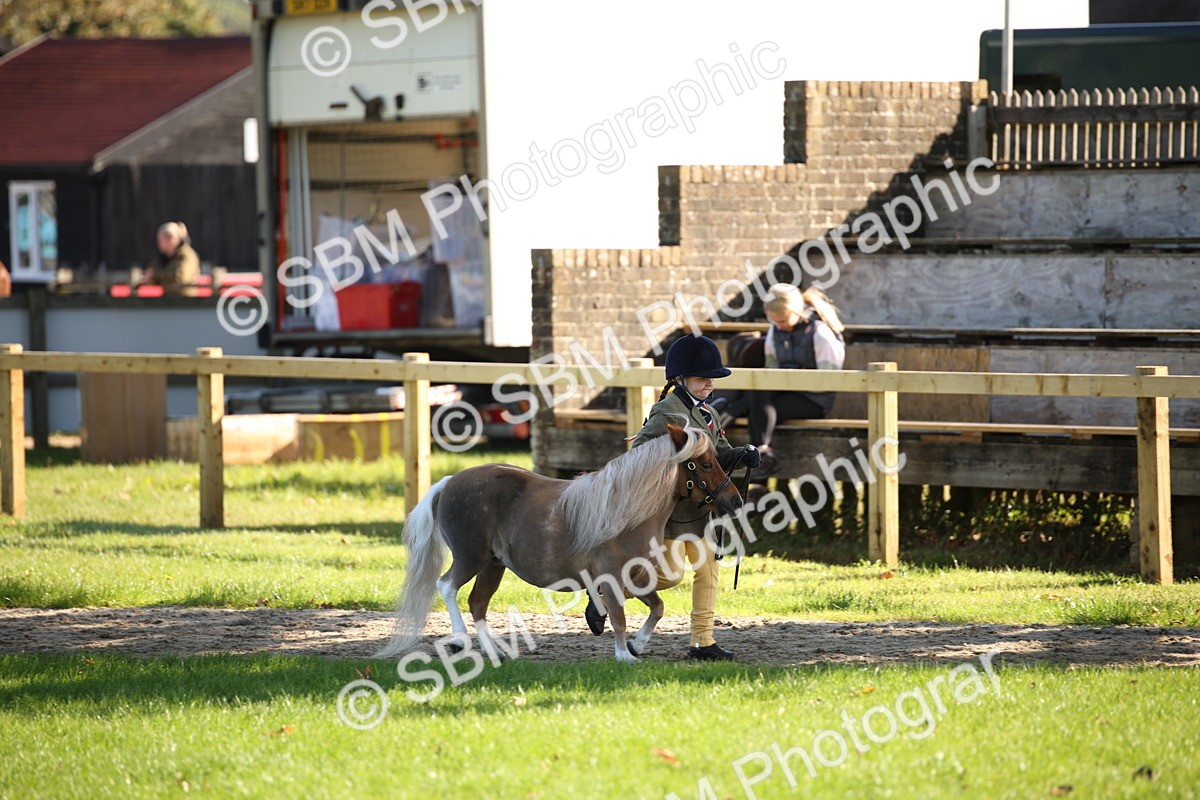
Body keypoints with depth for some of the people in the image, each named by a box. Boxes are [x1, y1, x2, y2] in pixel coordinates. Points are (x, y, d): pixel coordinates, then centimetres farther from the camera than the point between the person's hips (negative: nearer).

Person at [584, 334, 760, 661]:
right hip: (670, 508, -9)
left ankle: (703, 641, 14)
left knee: (708, 569, 8)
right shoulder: (668, 413, -16)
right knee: (671, 573, -8)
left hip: (699, 507, 9)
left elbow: (721, 455, 14)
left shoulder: (704, 414, 12)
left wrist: (743, 454, -6)